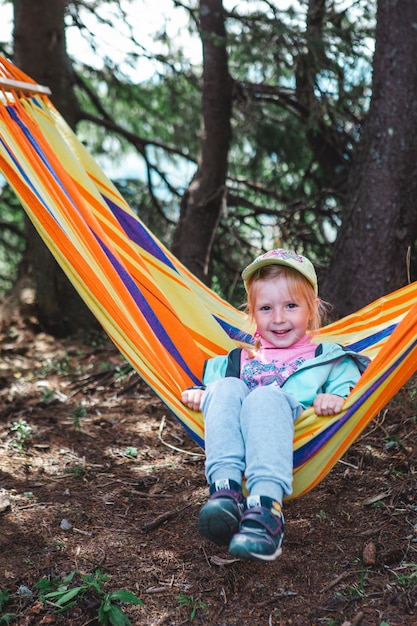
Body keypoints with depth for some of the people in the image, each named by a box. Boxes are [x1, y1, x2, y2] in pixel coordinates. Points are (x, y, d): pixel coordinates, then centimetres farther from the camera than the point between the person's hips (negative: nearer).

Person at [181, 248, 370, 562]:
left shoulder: (330, 358, 24)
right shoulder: (238, 359, 33)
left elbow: (352, 387, 10)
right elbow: (210, 386, 27)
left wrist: (338, 399, -13)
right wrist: (199, 394, 4)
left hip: (299, 442, -3)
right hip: (235, 446, 3)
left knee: (265, 396, -33)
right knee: (227, 388, -26)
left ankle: (266, 508, -53)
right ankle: (225, 491, -44)